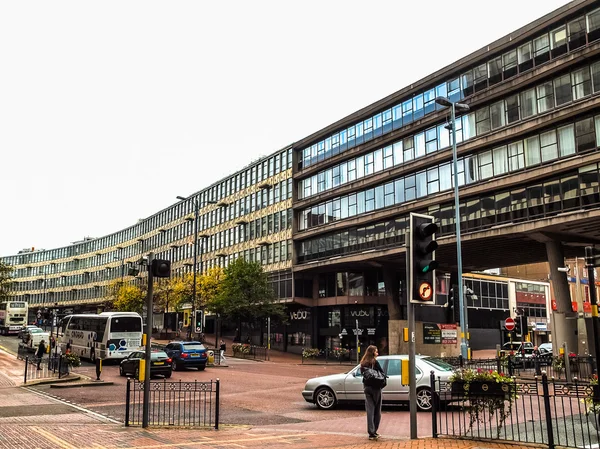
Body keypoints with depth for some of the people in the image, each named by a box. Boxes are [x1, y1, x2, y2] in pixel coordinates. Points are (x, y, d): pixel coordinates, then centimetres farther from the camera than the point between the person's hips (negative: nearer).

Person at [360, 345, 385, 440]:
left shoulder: (363, 363, 6)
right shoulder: (375, 362, -9)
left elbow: (362, 374, 7)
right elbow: (382, 374, -8)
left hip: (367, 388, 4)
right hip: (376, 388, -4)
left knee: (370, 410, 5)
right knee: (377, 411, 7)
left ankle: (371, 432, 3)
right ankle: (374, 432, 11)